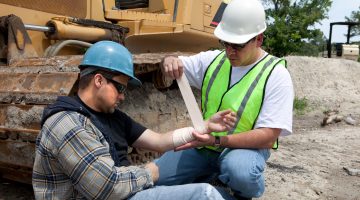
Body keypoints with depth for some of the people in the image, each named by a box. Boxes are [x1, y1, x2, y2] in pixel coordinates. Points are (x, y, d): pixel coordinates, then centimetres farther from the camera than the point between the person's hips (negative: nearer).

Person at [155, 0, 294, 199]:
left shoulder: (276, 75, -15)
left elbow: (269, 136, -20)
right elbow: (176, 67, 10)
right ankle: (209, 176, 18)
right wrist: (169, 61, -17)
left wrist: (217, 141, -32)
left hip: (246, 146, -4)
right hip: (203, 143, 5)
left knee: (239, 172, -40)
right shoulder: (214, 60, -1)